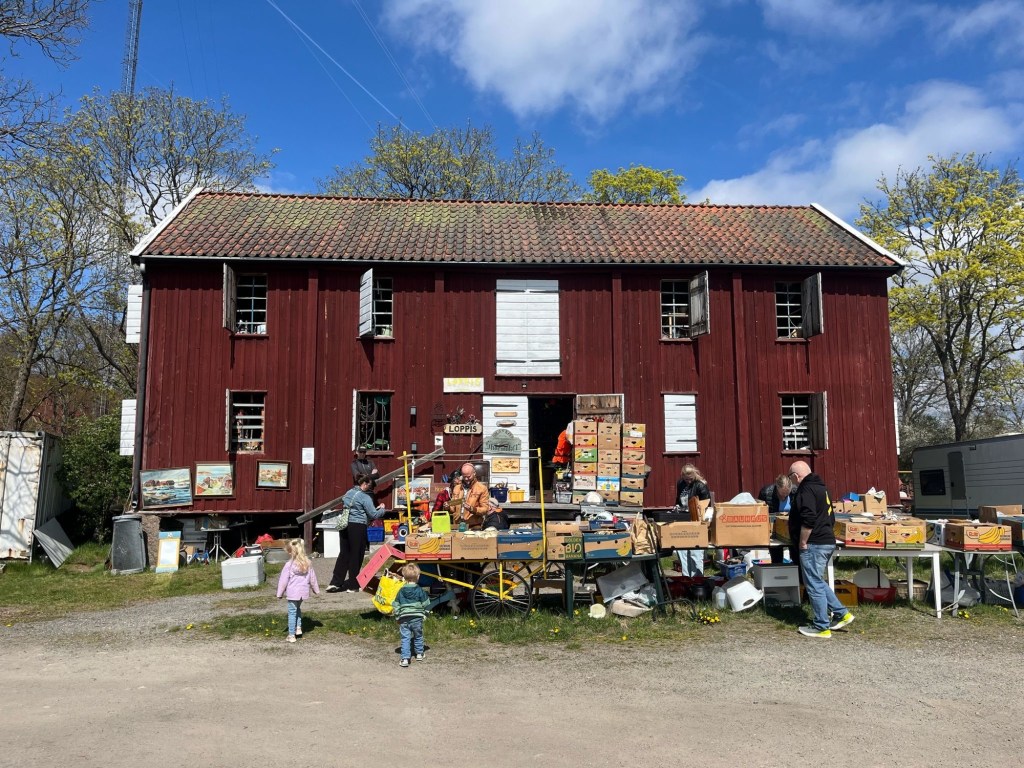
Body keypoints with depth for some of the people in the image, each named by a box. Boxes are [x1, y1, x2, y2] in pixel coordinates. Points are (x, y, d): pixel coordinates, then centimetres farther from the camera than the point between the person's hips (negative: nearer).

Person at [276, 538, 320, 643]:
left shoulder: (289, 565, -15)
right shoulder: (308, 563, -1)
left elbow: (283, 580, -9)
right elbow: (312, 578, 9)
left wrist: (280, 594, 2)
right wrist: (316, 590, 22)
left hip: (292, 592, -5)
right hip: (303, 591, 5)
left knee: (292, 612, 5)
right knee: (297, 609, 27)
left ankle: (291, 635, 10)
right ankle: (298, 628, 23)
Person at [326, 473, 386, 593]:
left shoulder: (349, 493, 11)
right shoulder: (365, 497, -11)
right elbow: (373, 515, -10)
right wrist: (382, 509, 11)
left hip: (345, 526, 7)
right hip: (358, 527, -7)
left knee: (344, 554, 12)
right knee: (356, 556, 3)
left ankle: (335, 582, 8)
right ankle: (352, 585, 10)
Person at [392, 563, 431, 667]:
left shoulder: (401, 591, 2)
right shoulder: (420, 590, -5)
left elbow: (396, 605, 7)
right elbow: (426, 604, -1)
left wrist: (398, 617, 16)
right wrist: (425, 614, 14)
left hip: (404, 619, 1)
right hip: (417, 618, -1)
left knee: (405, 638, 2)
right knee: (418, 636, 18)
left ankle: (405, 658, -7)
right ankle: (419, 654, 30)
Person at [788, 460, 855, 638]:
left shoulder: (806, 490, -15)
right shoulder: (820, 487, 17)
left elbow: (808, 520, -25)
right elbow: (830, 518, 23)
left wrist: (802, 542, -16)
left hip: (814, 545, -10)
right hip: (827, 541, 10)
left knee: (814, 585, -2)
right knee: (818, 582, 21)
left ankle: (821, 627, 5)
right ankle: (841, 613, 22)